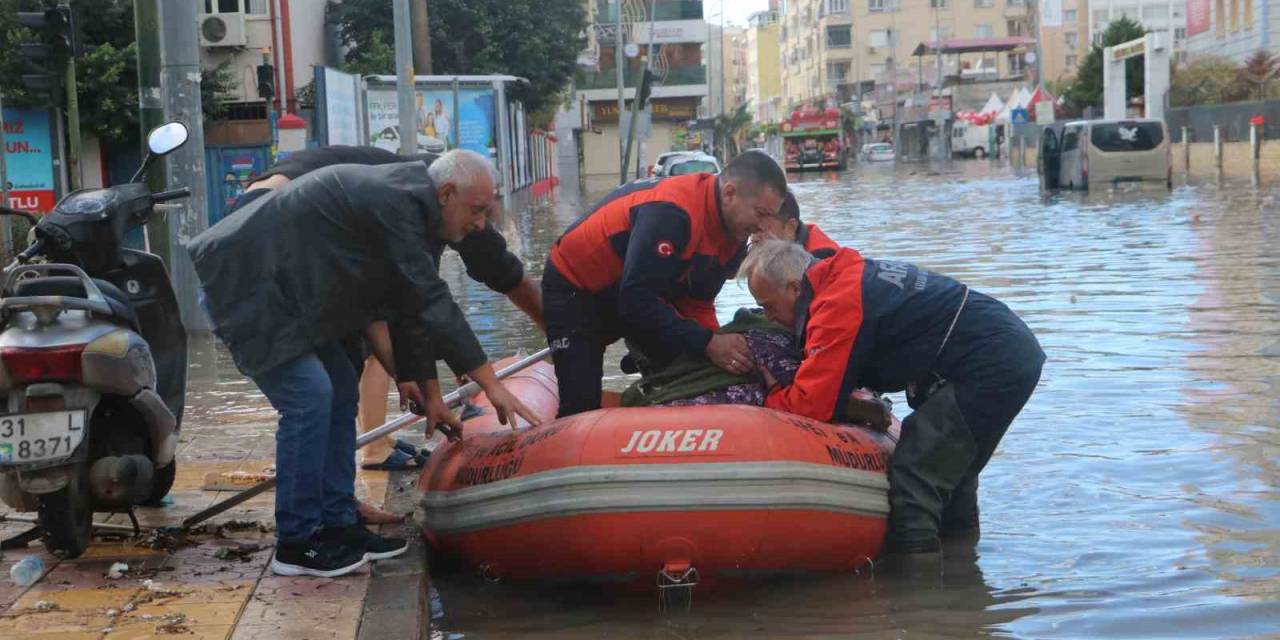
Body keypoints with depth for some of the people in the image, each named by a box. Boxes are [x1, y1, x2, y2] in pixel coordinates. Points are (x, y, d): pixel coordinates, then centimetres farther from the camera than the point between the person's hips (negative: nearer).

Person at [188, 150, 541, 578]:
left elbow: (411, 309, 15)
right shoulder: (397, 202, -23)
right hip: (243, 284, -11)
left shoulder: (409, 205, 9)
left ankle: (336, 525, 15)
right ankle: (296, 543, -7)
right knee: (309, 397, -16)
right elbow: (433, 304, -26)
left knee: (339, 391, 10)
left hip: (283, 291, 11)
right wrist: (492, 385, -23)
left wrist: (431, 395, 16)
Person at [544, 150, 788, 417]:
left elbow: (697, 301, -3)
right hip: (576, 288, -8)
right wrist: (708, 343, -36)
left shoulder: (735, 233, -9)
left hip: (641, 293, 8)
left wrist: (721, 347, -21)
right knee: (581, 405, -14)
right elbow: (637, 300, -38)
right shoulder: (672, 211, -37)